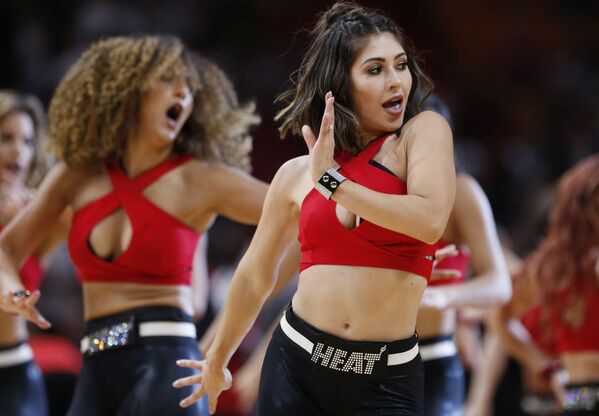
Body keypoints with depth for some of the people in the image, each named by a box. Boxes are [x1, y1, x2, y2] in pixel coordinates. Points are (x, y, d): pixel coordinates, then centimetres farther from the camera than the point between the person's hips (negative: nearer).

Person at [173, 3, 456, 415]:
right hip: (295, 364, 3)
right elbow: (255, 278, 19)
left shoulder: (424, 131, -1)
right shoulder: (297, 174, 6)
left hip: (387, 380, -3)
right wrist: (216, 361, 29)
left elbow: (430, 220, -19)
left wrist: (332, 182, -12)